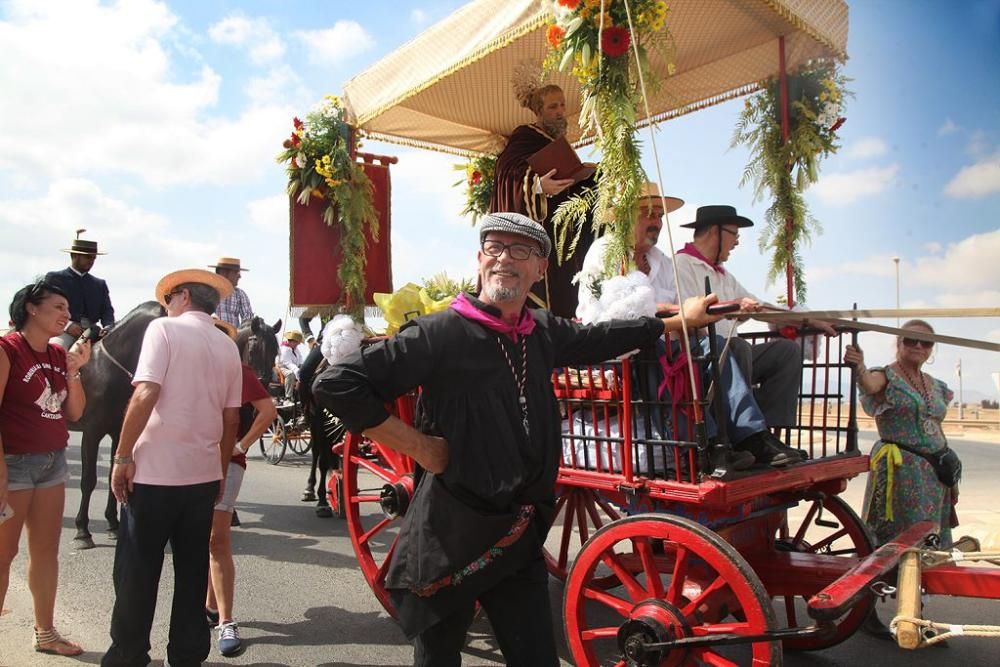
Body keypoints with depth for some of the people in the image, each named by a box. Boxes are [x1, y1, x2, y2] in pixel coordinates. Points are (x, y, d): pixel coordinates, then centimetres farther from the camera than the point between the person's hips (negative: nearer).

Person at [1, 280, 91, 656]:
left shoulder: (59, 355, 8)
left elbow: (75, 413, 8)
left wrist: (74, 371, -5)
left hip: (53, 461, 7)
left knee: (47, 550, 13)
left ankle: (45, 632, 26)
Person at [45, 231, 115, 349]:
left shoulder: (100, 284, 20)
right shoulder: (54, 278, 9)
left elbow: (107, 310, 11)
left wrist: (108, 327, -13)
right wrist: (67, 325, -17)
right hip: (63, 331, -4)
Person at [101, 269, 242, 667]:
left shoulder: (164, 328, -5)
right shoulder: (228, 348, 10)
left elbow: (145, 395, -17)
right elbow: (231, 419, 11)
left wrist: (123, 457, -11)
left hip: (154, 472, -5)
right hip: (204, 474, 5)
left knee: (137, 571, 8)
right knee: (192, 571, 13)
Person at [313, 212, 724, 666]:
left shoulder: (544, 333, 3)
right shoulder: (441, 333, -16)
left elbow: (596, 339, 23)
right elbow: (334, 385, -18)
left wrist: (677, 321, 31)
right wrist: (417, 446, -17)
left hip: (521, 540, 5)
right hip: (449, 539, -5)